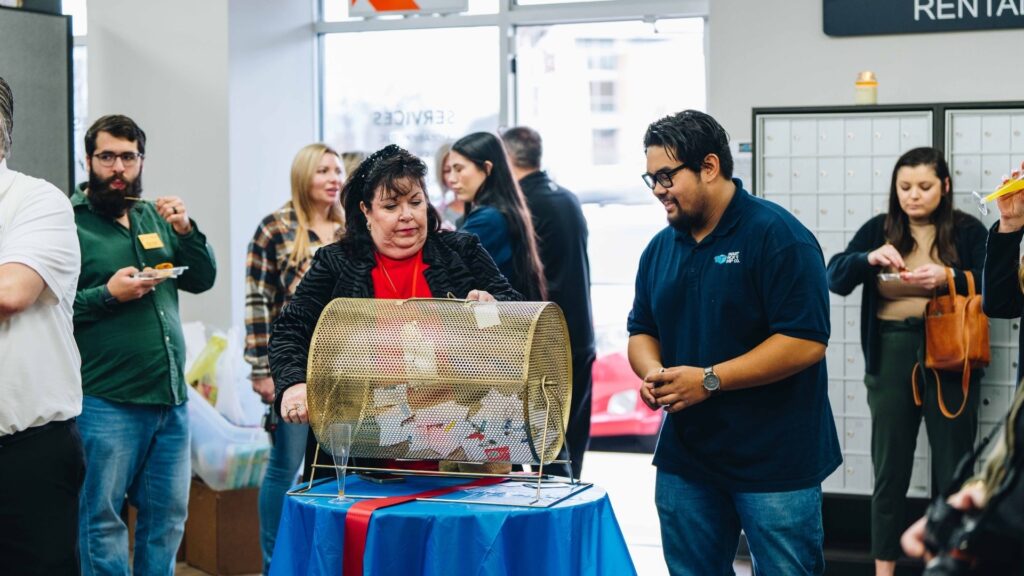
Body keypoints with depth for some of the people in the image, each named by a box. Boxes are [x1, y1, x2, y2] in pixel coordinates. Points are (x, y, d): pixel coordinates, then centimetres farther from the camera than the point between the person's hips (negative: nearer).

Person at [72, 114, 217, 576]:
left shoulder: (154, 216, 13)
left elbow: (202, 279, 11)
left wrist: (185, 231, -4)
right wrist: (108, 294, -21)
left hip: (171, 398, 6)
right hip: (108, 402, -6)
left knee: (168, 516, 12)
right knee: (103, 517, 0)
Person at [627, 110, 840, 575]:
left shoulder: (778, 236, -12)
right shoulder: (660, 249, 10)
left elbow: (806, 341, -19)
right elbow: (642, 331, 18)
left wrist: (709, 380, -21)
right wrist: (652, 372, -6)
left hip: (775, 464, -6)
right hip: (685, 459, 7)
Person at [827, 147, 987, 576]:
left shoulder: (967, 231, 2)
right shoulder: (878, 229, 6)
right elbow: (835, 278, -4)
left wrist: (949, 277, -26)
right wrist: (869, 259, -23)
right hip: (891, 356, 1)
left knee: (952, 470, 5)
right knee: (890, 468, 8)